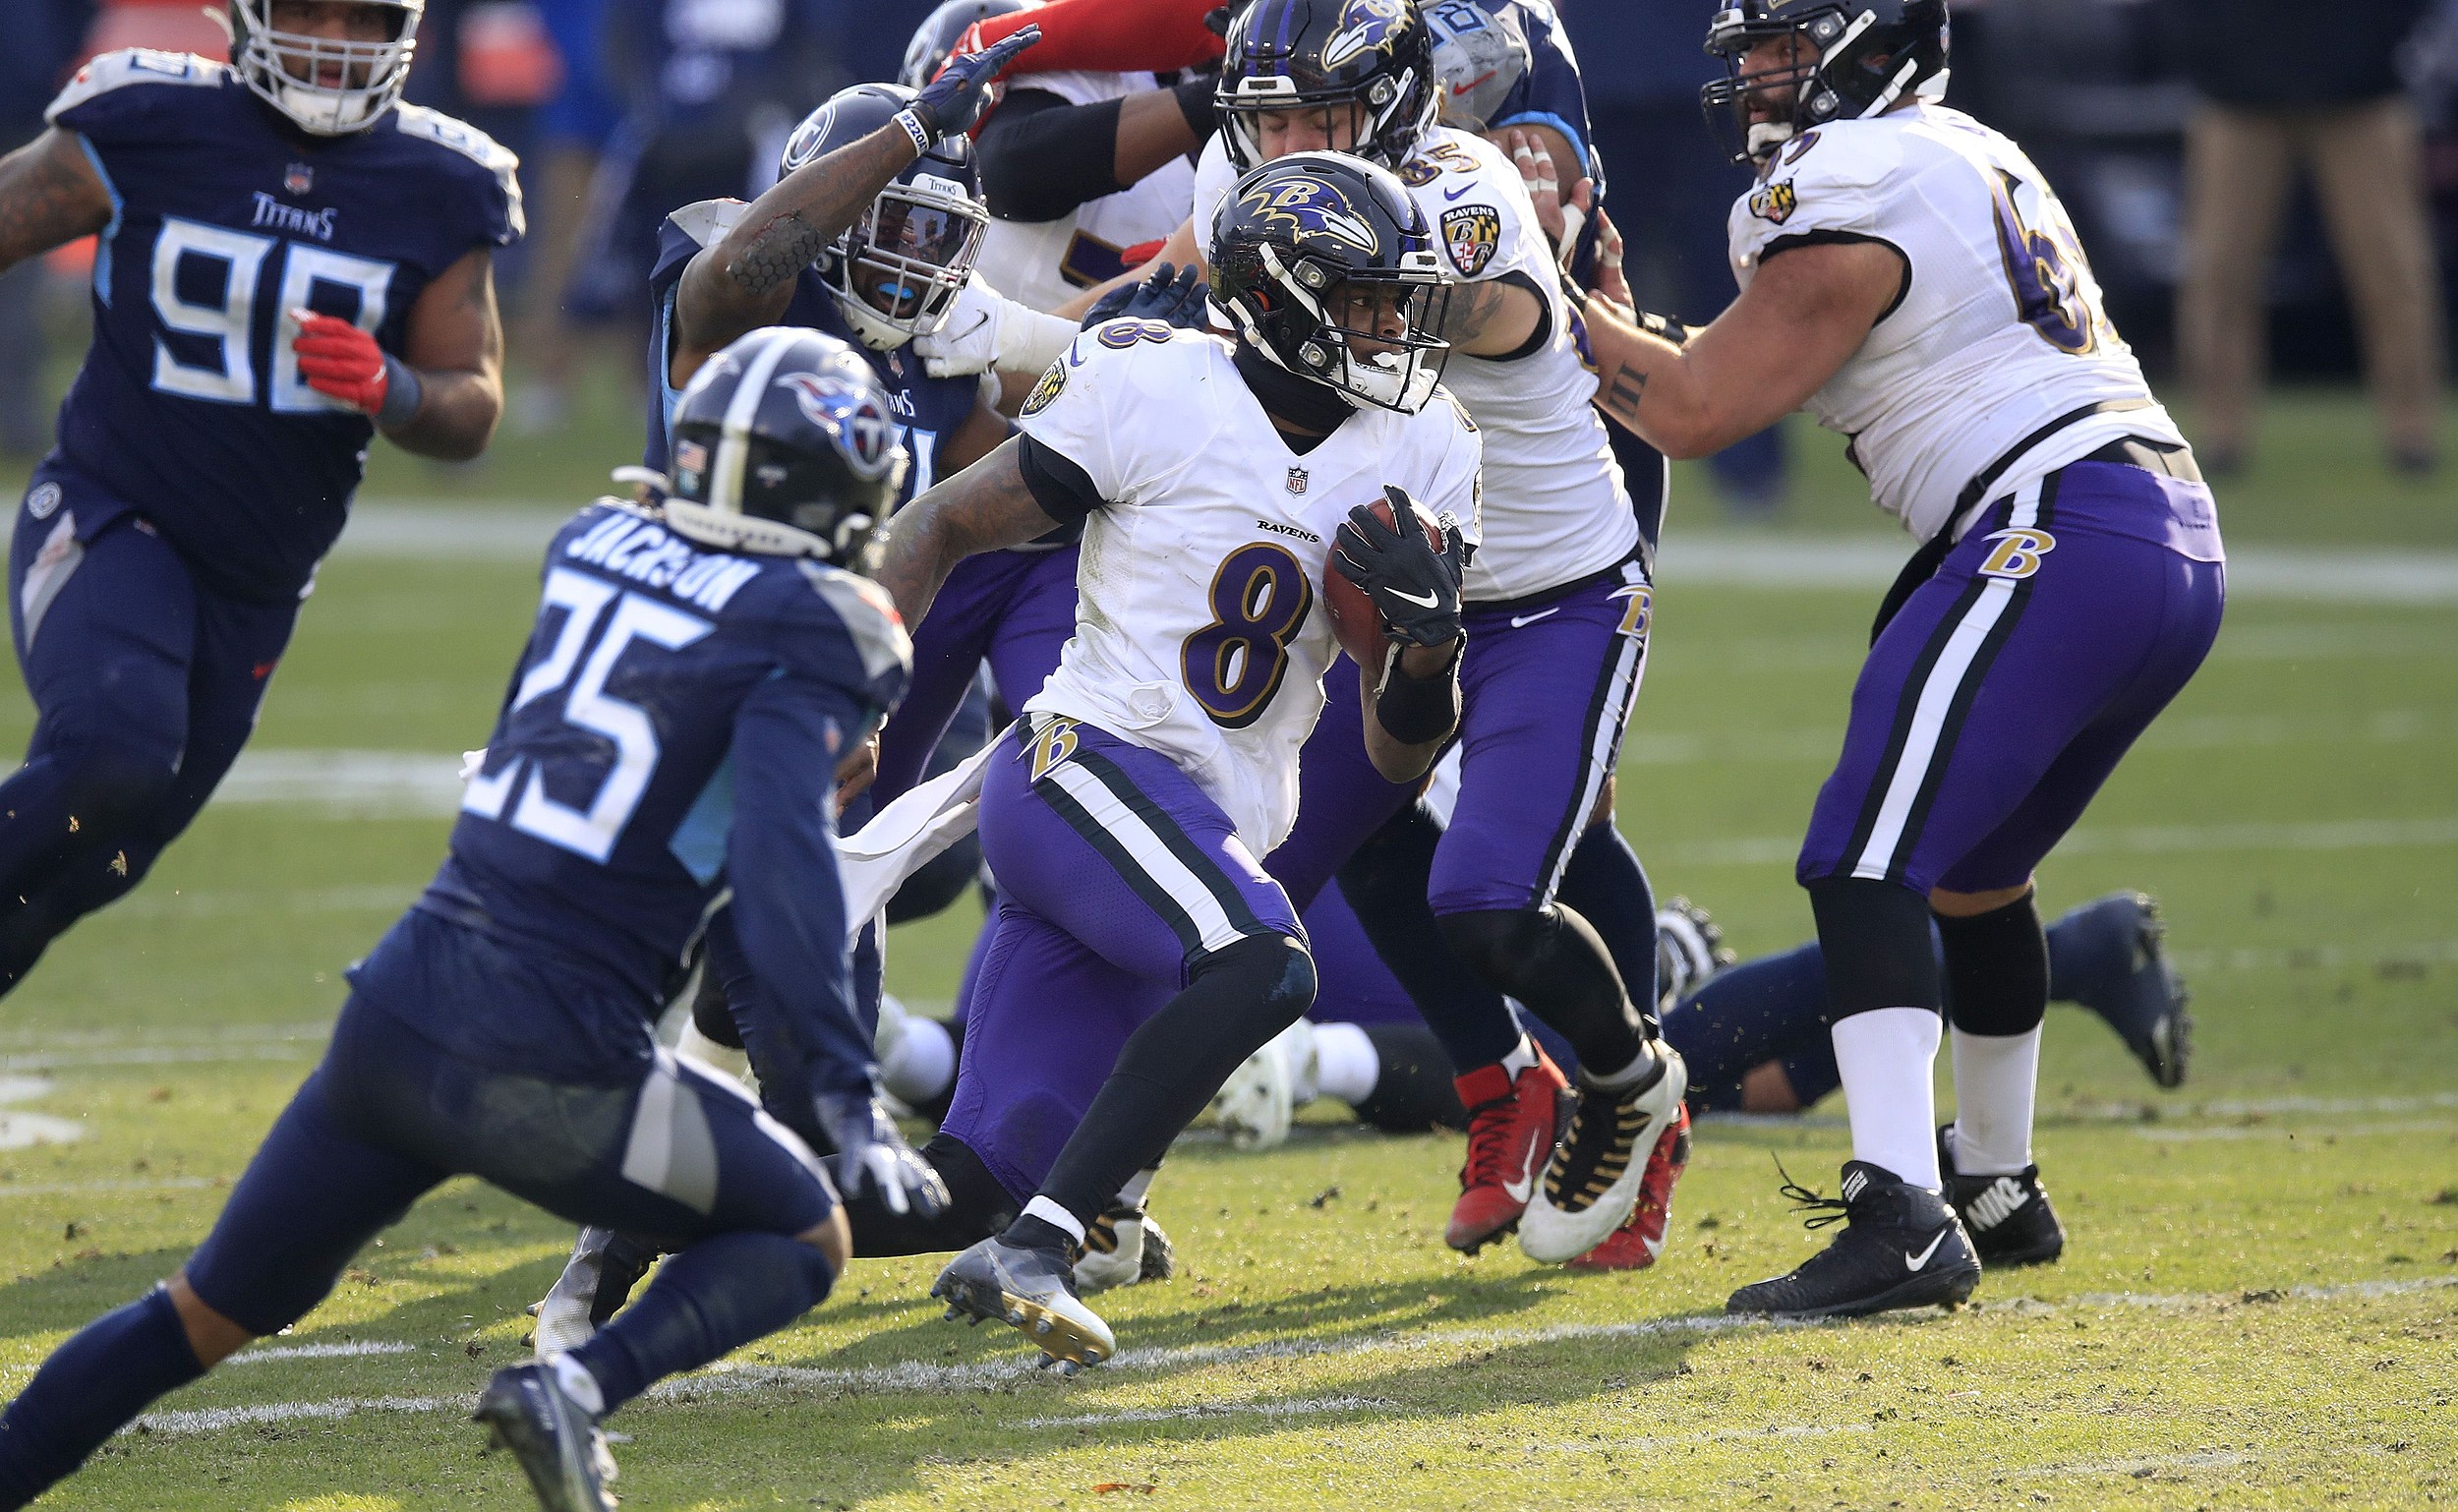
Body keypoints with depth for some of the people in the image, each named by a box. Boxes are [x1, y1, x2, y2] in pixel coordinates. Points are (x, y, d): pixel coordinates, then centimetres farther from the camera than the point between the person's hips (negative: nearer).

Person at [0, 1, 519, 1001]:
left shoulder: (440, 191, -1)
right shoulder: (147, 127, -9)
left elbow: (472, 413, 1)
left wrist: (388, 390, -22)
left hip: (257, 583, 4)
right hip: (108, 525, -4)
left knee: (98, 857, 10)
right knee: (112, 759, -31)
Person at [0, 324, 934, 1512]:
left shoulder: (590, 547, 12)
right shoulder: (813, 628, -6)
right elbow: (777, 850, -19)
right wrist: (843, 1098, -22)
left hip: (397, 1011, 6)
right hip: (552, 1063, -6)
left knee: (205, 1315, 20)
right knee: (802, 1242, 16)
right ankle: (582, 1387, -9)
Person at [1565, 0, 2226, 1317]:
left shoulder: (1852, 194, -7)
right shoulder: (1970, 156, 23)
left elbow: (1697, 410, -5)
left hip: (2056, 539, -10)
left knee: (1869, 868, -15)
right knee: (1974, 866, 26)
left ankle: (1903, 1219, -29)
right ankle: (1997, 1186, 39)